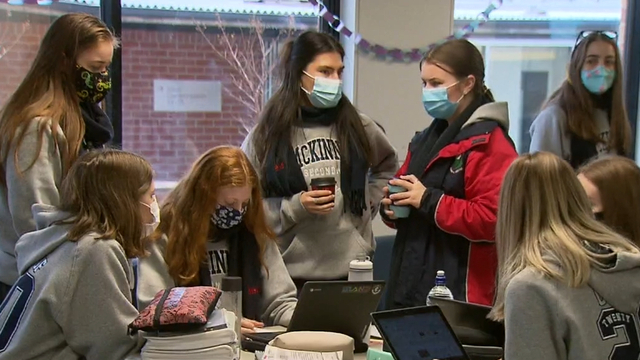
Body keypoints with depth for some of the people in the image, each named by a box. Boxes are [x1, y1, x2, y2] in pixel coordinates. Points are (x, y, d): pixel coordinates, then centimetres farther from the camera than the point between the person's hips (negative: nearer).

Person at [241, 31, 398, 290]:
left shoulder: (357, 126, 7)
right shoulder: (265, 136, -1)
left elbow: (387, 166, 27)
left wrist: (369, 203, 13)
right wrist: (295, 207, -14)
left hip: (352, 268, 3)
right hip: (292, 272, -2)